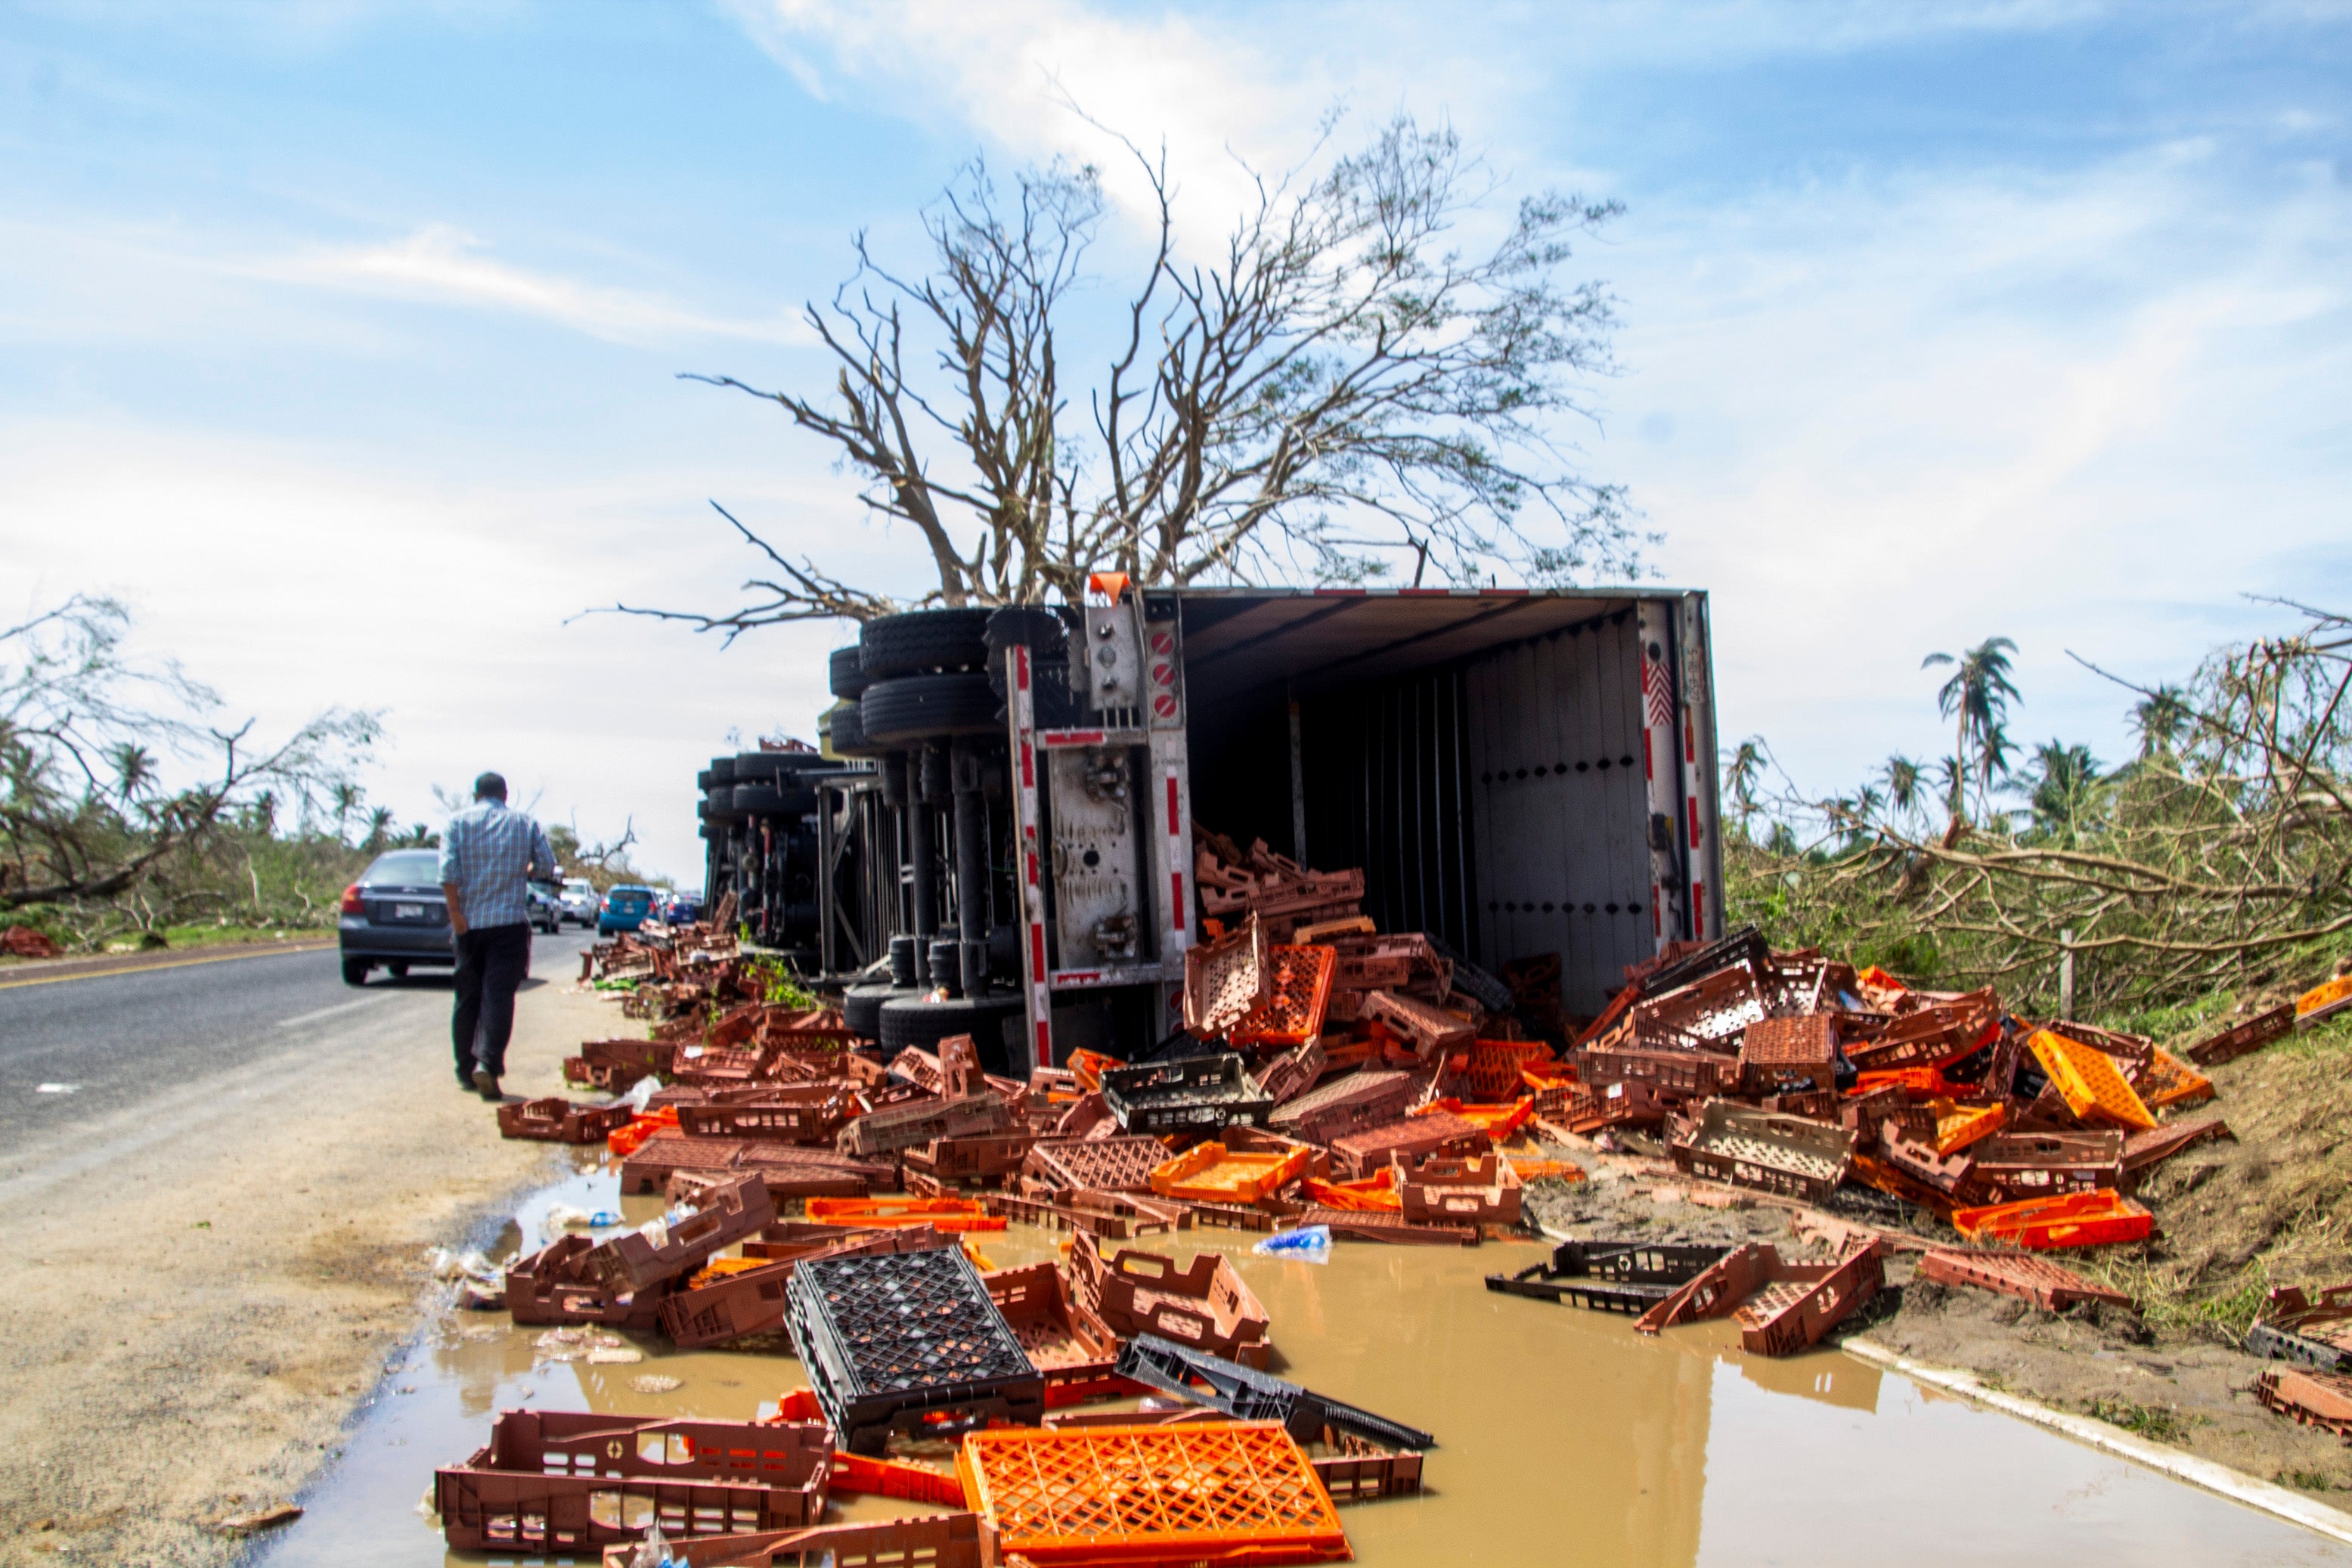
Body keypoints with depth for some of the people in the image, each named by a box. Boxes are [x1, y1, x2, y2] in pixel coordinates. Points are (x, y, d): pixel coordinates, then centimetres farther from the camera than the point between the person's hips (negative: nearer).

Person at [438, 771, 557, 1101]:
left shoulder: (458, 822, 3)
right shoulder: (524, 823, 5)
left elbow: (448, 868, -10)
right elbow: (547, 866, 4)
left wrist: (455, 911, -10)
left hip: (469, 922, 1)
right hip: (510, 922, -1)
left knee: (467, 998, 12)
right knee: (499, 996, -6)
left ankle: (466, 1070, 18)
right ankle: (488, 1064, -22)